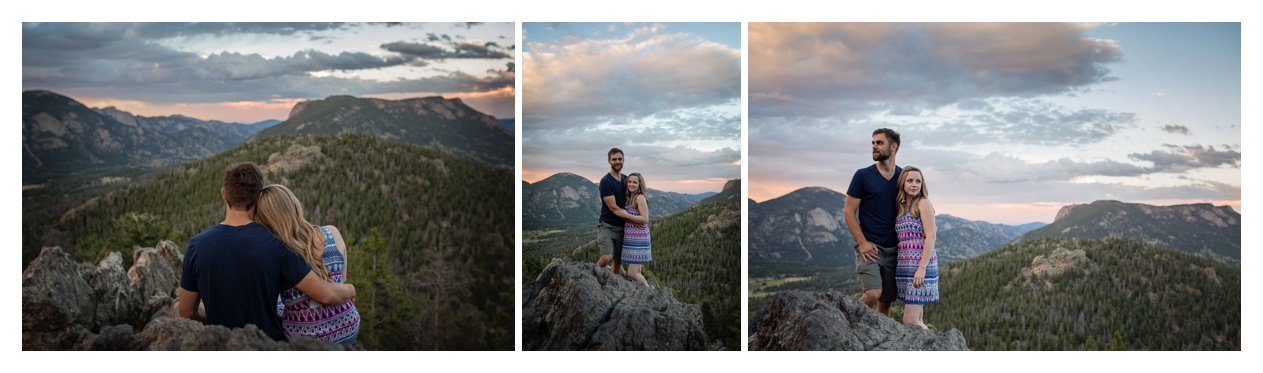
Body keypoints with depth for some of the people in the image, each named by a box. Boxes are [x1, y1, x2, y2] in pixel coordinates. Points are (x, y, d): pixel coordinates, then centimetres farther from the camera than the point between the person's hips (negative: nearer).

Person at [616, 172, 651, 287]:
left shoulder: (640, 197, -12)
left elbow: (645, 219, -17)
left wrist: (626, 215, -17)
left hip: (638, 238, -9)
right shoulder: (630, 198, 13)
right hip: (630, 237, 9)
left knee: (632, 274, -9)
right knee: (636, 273, 12)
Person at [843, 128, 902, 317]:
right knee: (873, 293, -21)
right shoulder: (863, 176, -2)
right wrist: (862, 242, -12)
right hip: (869, 247, -4)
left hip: (894, 249, 4)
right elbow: (849, 211, -2)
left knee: (887, 301, 6)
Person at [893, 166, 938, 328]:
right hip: (904, 266, 7)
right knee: (916, 322, 9)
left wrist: (922, 268, -19)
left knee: (911, 321, -12)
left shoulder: (923, 203, -5)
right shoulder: (901, 207, 15)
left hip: (921, 266, -7)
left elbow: (930, 237, -12)